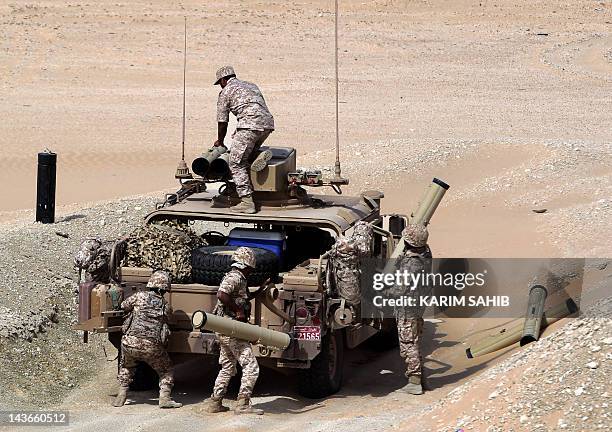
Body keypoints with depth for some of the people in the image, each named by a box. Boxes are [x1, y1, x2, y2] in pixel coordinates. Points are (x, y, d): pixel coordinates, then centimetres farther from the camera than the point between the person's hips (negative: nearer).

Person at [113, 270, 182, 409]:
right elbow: (166, 322, 14)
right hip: (152, 346, -1)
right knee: (166, 371, 19)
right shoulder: (166, 307, 8)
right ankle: (165, 398, 5)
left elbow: (124, 306, 18)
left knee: (126, 367, 28)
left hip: (130, 342, 1)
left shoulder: (140, 296, 5)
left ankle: (121, 396, 22)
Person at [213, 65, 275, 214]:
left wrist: (220, 141, 30)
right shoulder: (251, 86, 31)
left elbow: (222, 122, 13)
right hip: (268, 123, 7)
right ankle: (258, 155, -2)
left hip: (250, 124, -7)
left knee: (236, 164, -1)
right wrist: (238, 133, 42)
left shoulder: (225, 92, 11)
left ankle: (247, 202, -9)